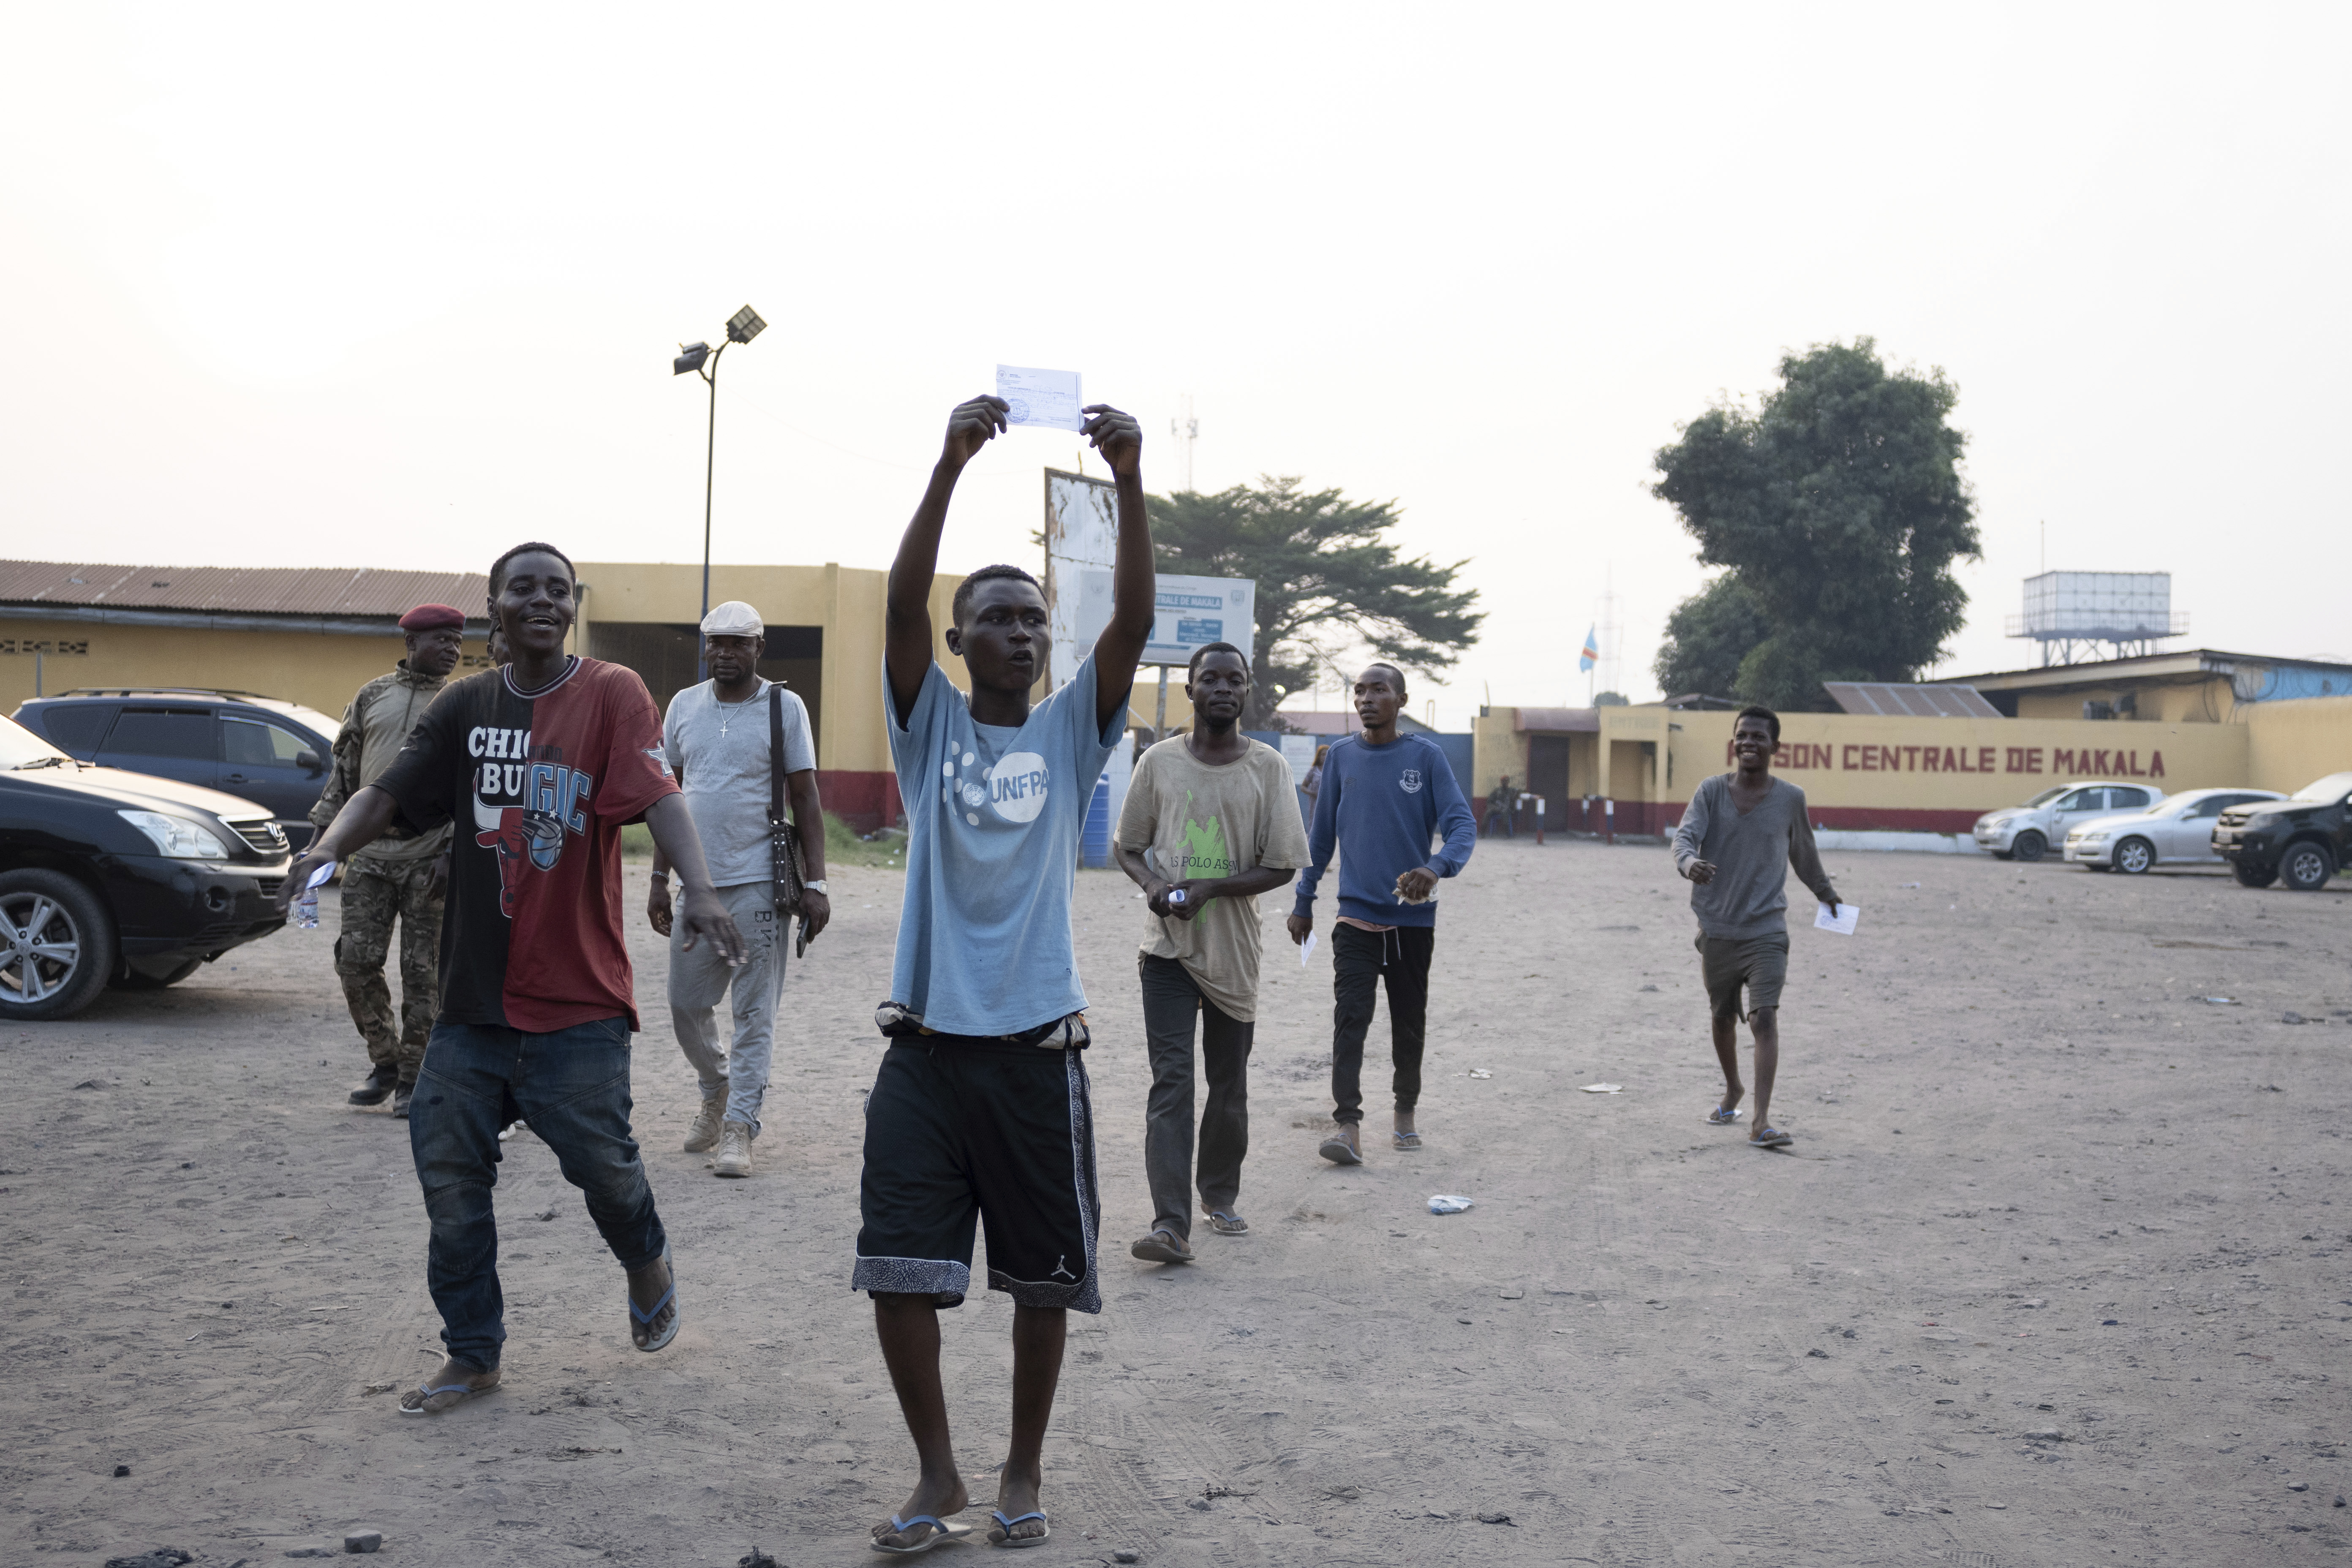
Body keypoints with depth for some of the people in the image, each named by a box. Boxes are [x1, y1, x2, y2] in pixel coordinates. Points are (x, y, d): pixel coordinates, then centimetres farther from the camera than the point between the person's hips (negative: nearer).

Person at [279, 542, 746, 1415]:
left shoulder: (612, 694, -5)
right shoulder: (465, 707, 8)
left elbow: (658, 792, -20)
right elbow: (388, 793, 2)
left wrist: (698, 888, -36)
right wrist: (329, 846, -20)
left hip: (577, 996, -4)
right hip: (474, 991, 4)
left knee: (598, 1158, -4)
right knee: (449, 1173, 4)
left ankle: (647, 1264, 31)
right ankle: (472, 1357, 21)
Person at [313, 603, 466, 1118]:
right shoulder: (372, 696, 12)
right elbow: (344, 768, 16)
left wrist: (454, 853, -11)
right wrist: (325, 832, 9)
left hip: (428, 856, -3)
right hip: (370, 851, 3)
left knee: (422, 971, -1)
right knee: (355, 959, 0)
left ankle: (412, 1077, 10)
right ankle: (385, 1060, 18)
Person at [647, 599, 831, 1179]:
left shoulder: (784, 707, -1)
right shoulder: (684, 706, 10)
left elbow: (807, 800, -1)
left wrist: (815, 884, -8)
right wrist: (660, 879, 11)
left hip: (759, 885, -4)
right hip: (698, 883, 4)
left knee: (754, 1011, -1)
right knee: (686, 1004, 9)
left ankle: (739, 1126, 5)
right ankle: (717, 1088, 35)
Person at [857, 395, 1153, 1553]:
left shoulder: (1071, 731, 7)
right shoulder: (931, 725, 6)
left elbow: (1133, 624, -7)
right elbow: (901, 601, -9)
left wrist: (1130, 483, -19)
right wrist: (951, 464, -21)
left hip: (1035, 1044, 0)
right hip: (926, 1038, 0)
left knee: (1043, 1276, 8)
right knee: (899, 1270, -1)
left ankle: (1024, 1471, 28)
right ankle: (937, 1476, 18)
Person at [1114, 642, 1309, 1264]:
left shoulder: (1267, 766, 0)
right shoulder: (1160, 761, 3)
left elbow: (1283, 865, -3)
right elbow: (1128, 847, 12)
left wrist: (1208, 889, -15)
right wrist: (1153, 884, -9)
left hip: (1235, 950, 1)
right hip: (1167, 947, -1)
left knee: (1229, 1085, 11)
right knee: (1170, 1080, -10)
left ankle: (1220, 1196, 32)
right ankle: (1170, 1224, -16)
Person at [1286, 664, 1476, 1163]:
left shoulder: (1425, 756, -2)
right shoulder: (1341, 756, 5)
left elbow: (1462, 825, -10)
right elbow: (1322, 835, 13)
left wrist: (1436, 869, -30)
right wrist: (1304, 902, 12)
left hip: (1413, 918, 0)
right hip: (1356, 916, 1)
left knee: (1409, 1023, 10)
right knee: (1350, 1017, -13)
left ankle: (1406, 1110, 29)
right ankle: (1348, 1124, -19)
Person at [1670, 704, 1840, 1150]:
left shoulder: (1790, 799, 0)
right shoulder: (1711, 791, -2)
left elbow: (1803, 852, 18)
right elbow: (1684, 836, -15)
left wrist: (1825, 891, 32)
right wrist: (1690, 863, -38)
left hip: (1767, 932, -2)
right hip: (1717, 929, 2)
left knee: (1765, 1017, -16)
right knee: (1722, 1018, 16)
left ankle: (1762, 1121, -19)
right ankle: (1732, 1090, 42)